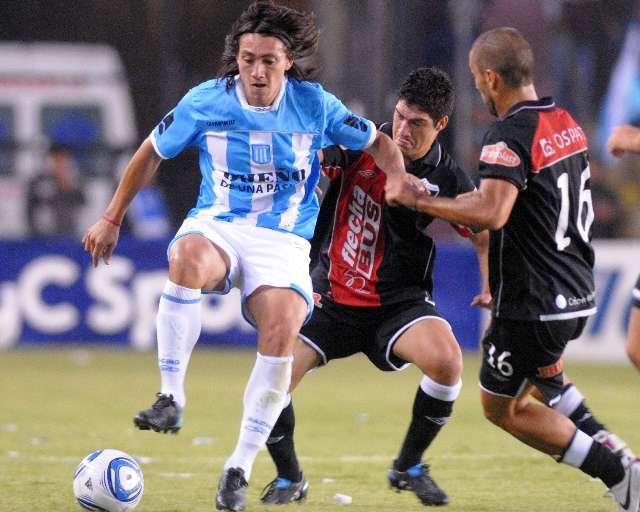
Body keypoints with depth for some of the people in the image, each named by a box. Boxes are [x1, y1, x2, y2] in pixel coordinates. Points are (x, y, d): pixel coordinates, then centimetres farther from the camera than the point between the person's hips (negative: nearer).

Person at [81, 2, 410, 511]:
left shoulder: (315, 105, -2)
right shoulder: (205, 101, -2)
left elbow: (378, 143, 11)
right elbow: (152, 153, 12)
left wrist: (401, 180, -9)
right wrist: (112, 219, 14)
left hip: (285, 240, 0)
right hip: (216, 225, 0)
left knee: (282, 330, -27)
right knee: (188, 259, -38)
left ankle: (240, 469, -16)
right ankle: (171, 400, -31)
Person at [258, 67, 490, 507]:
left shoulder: (449, 180, -8)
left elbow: (486, 236, 6)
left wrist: (491, 286, -9)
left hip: (400, 302, -1)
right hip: (332, 300, 1)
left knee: (447, 360, -30)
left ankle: (409, 467, -4)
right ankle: (290, 479, 13)